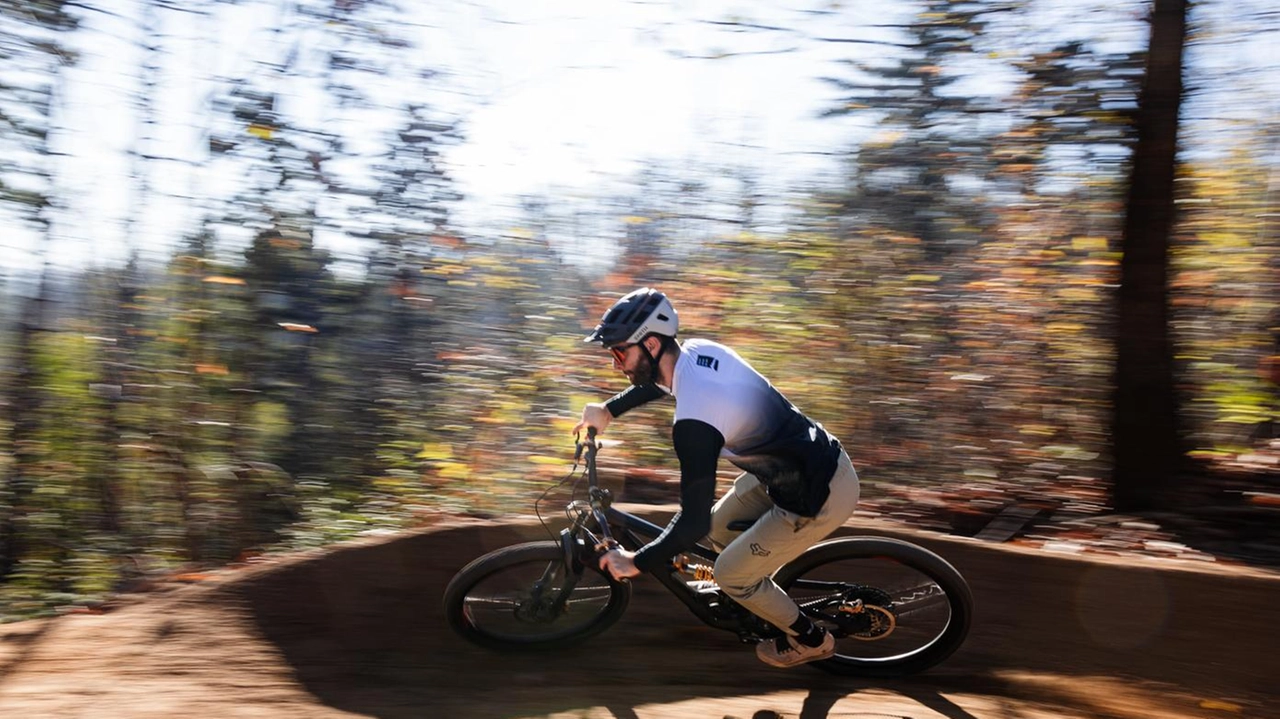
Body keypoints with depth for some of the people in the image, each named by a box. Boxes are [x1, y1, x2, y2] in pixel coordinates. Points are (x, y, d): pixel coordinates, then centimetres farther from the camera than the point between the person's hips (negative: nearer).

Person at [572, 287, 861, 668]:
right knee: (720, 528, 20)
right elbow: (660, 379, 22)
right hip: (824, 458, 9)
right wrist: (608, 410, 20)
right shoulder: (699, 349, -4)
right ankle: (770, 603, 39)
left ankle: (810, 639, 27)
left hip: (819, 498, -9)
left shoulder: (693, 421, -30)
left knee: (730, 575, 7)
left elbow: (694, 521, -26)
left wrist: (635, 563, -13)